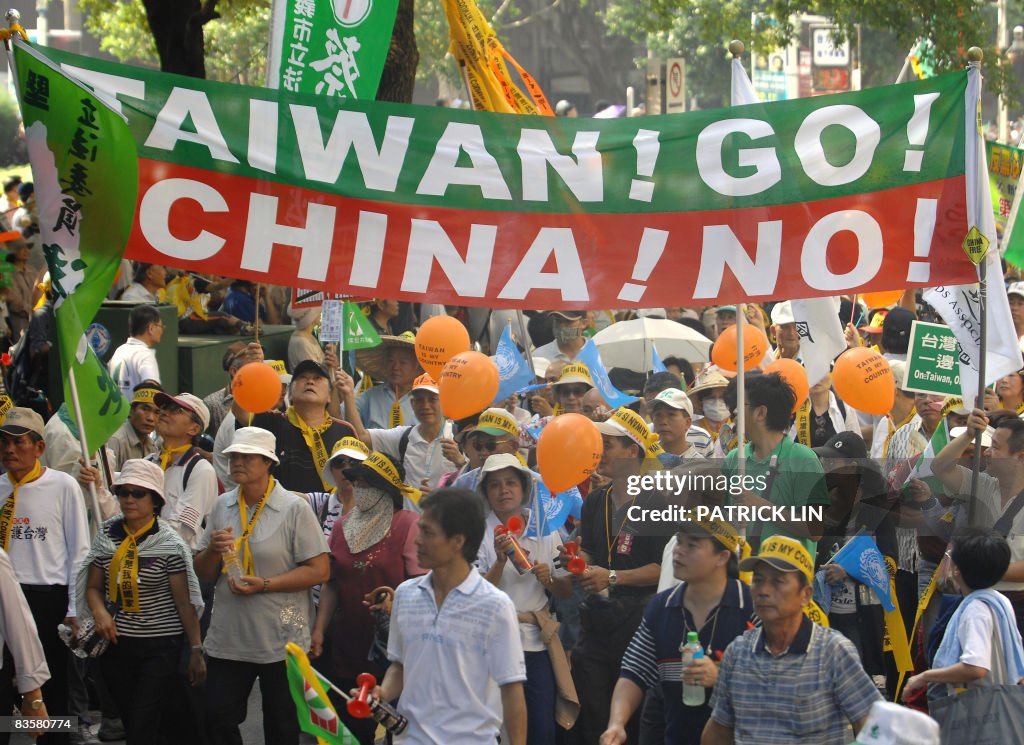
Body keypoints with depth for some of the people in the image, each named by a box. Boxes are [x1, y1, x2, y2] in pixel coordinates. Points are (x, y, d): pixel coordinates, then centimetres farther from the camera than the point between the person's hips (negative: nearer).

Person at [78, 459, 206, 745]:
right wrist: (100, 612, -10)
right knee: (129, 721, 12)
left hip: (159, 649, -5)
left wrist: (196, 651, -6)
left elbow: (185, 602, -7)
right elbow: (93, 587, 12)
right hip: (116, 644, 5)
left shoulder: (169, 544, -9)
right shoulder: (107, 536, 4)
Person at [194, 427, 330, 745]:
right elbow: (203, 573, 12)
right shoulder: (222, 506, 9)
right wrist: (213, 551, -10)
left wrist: (265, 585, -19)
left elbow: (319, 571, -11)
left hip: (280, 640, -5)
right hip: (227, 638, 5)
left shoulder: (295, 509, -6)